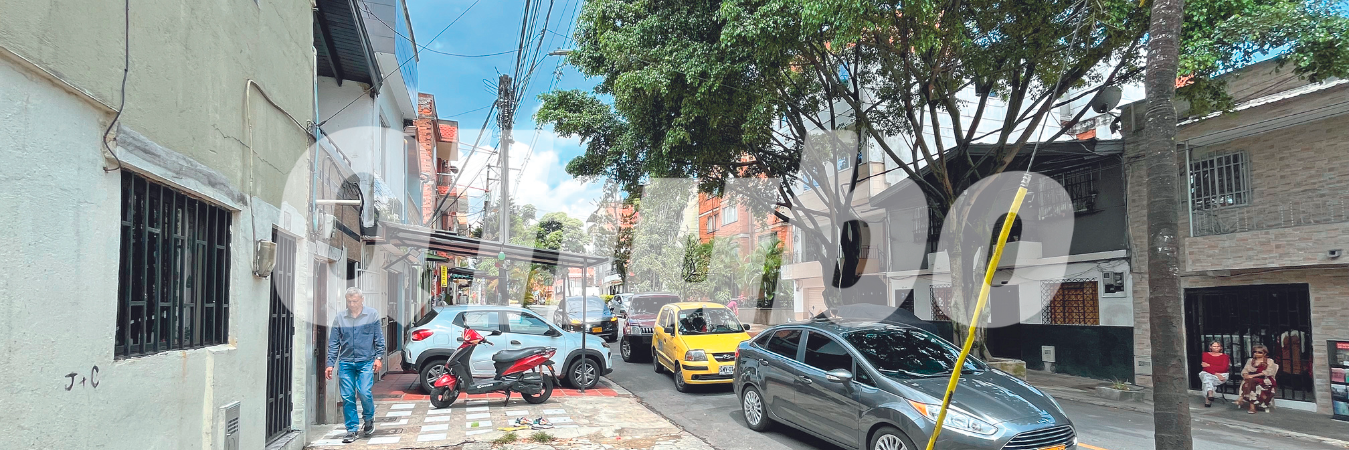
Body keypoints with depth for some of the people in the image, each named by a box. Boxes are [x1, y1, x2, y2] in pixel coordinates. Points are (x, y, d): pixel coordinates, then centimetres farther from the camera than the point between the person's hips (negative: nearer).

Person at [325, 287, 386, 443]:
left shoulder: (372, 315, 3)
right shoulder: (340, 319, 7)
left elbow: (379, 339, 5)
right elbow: (333, 344, 9)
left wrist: (379, 357, -2)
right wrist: (330, 364, 3)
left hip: (366, 361, -2)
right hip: (345, 363, 2)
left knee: (364, 392, -13)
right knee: (347, 397, 1)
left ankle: (369, 418, 15)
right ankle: (352, 430, 11)